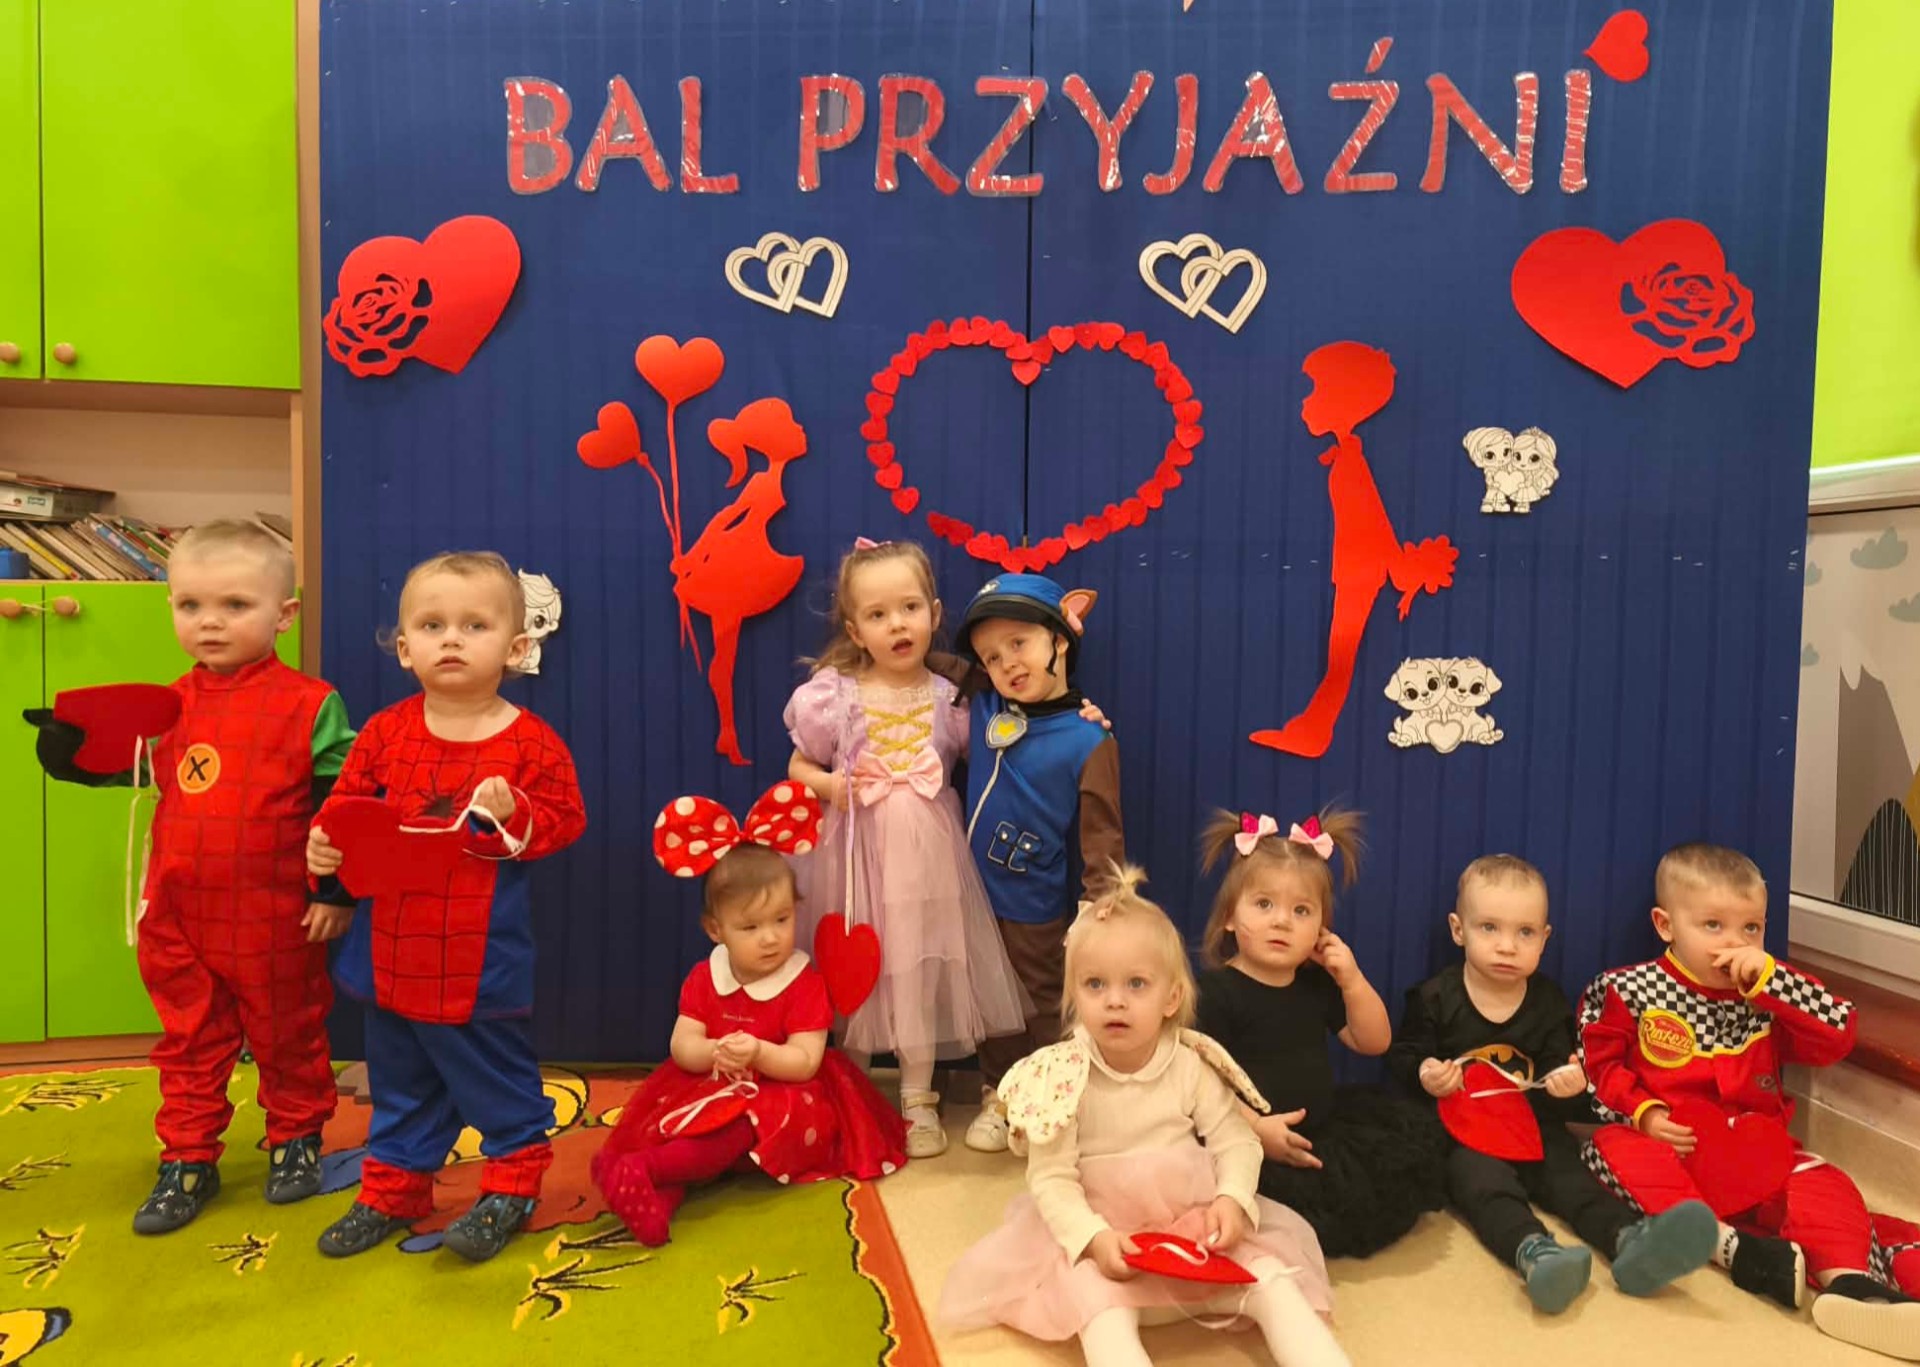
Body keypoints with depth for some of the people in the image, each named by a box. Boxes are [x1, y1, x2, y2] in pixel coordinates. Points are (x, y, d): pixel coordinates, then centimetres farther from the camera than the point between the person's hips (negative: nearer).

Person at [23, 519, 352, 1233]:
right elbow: (129, 768, 13)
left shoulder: (310, 705, -13)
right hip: (179, 920, 5)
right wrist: (74, 749, -6)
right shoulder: (170, 706, 3)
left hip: (276, 923, -4)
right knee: (190, 1044, 17)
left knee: (287, 1038, 15)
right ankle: (188, 1160, 33)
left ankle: (295, 1138, 35)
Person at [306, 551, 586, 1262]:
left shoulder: (530, 742, -11)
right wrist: (323, 847, -15)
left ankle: (511, 1184, 31)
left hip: (483, 956, -4)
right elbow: (344, 807, 5)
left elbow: (565, 821, -8)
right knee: (398, 1078, 22)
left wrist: (515, 813, -26)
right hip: (392, 950, 4)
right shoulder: (385, 733, -2)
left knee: (496, 1075, 11)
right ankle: (393, 1190, 40)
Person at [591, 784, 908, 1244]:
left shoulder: (804, 984, -9)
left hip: (778, 1098, -4)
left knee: (741, 1128, -36)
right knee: (658, 1114, -26)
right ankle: (661, 1196, -47)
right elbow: (681, 1047, -4)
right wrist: (714, 1052, -27)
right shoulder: (704, 978, 3)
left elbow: (805, 1062, -15)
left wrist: (758, 1052, -33)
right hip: (708, 1092, 4)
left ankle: (642, 1170, -44)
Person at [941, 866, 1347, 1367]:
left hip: (1194, 1220, 3)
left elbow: (1235, 1142, -1)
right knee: (1099, 1304, -29)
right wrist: (1093, 1238, -28)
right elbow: (1051, 1178, -14)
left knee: (1268, 1273, -15)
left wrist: (1232, 1201, -21)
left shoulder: (1192, 1067, -6)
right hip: (1099, 1227, -3)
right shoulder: (1063, 1076, -13)